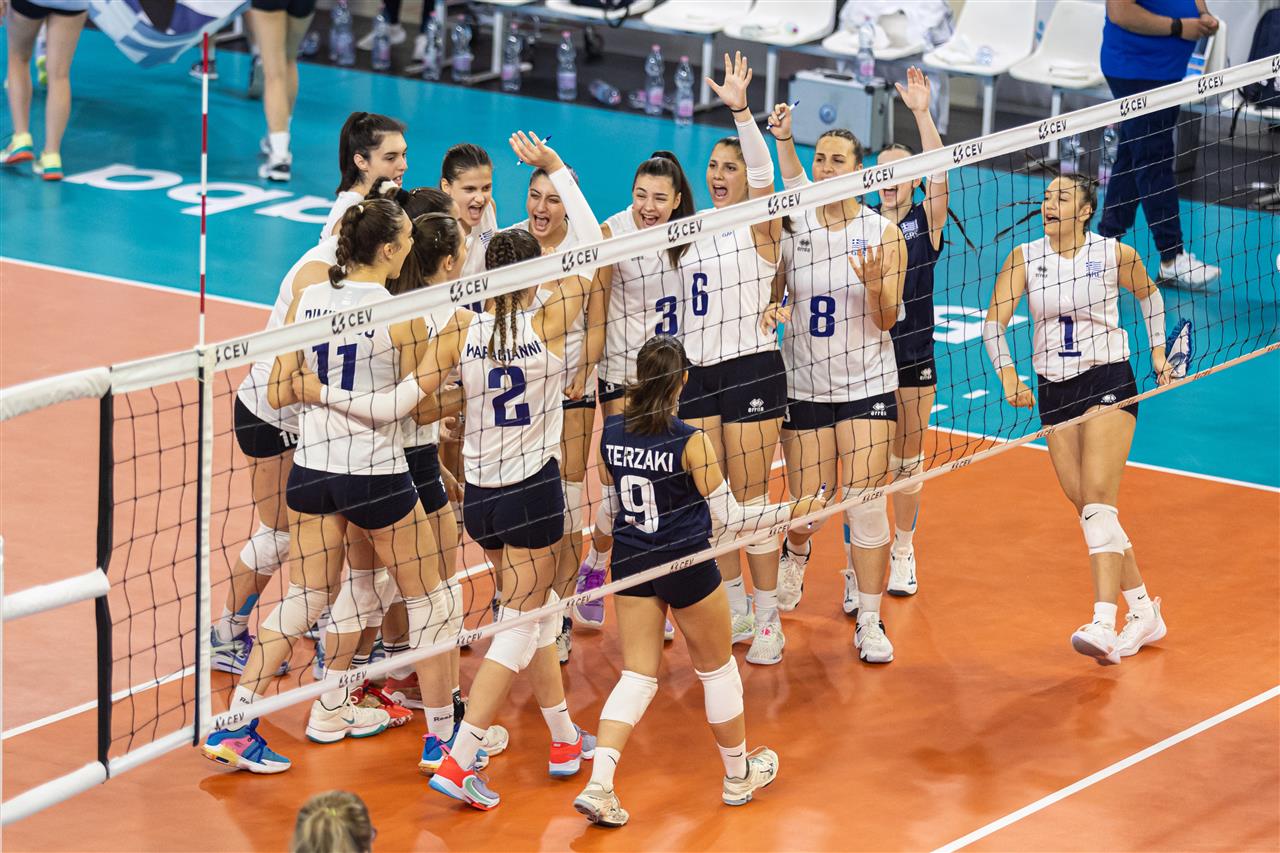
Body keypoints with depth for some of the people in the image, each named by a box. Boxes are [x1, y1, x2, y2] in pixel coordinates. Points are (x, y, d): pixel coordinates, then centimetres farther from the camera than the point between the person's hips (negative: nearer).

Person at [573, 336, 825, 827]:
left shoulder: (611, 432, -6)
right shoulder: (691, 442, -20)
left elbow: (606, 509, 7)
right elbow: (730, 517, -15)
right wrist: (793, 512, -4)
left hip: (631, 565, 4)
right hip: (686, 566, -4)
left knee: (638, 674, 10)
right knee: (717, 668, 17)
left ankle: (599, 786, -6)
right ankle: (739, 775, 34)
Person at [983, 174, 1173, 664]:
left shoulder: (1114, 255, -4)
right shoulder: (1025, 258, -1)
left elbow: (1149, 295, 16)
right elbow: (994, 322, -5)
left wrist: (1158, 350, 10)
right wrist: (1008, 375, -19)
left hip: (1108, 382, -4)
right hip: (1053, 390, 4)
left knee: (1098, 499, -18)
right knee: (1085, 506, 4)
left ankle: (1103, 626, -28)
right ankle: (1143, 612, 19)